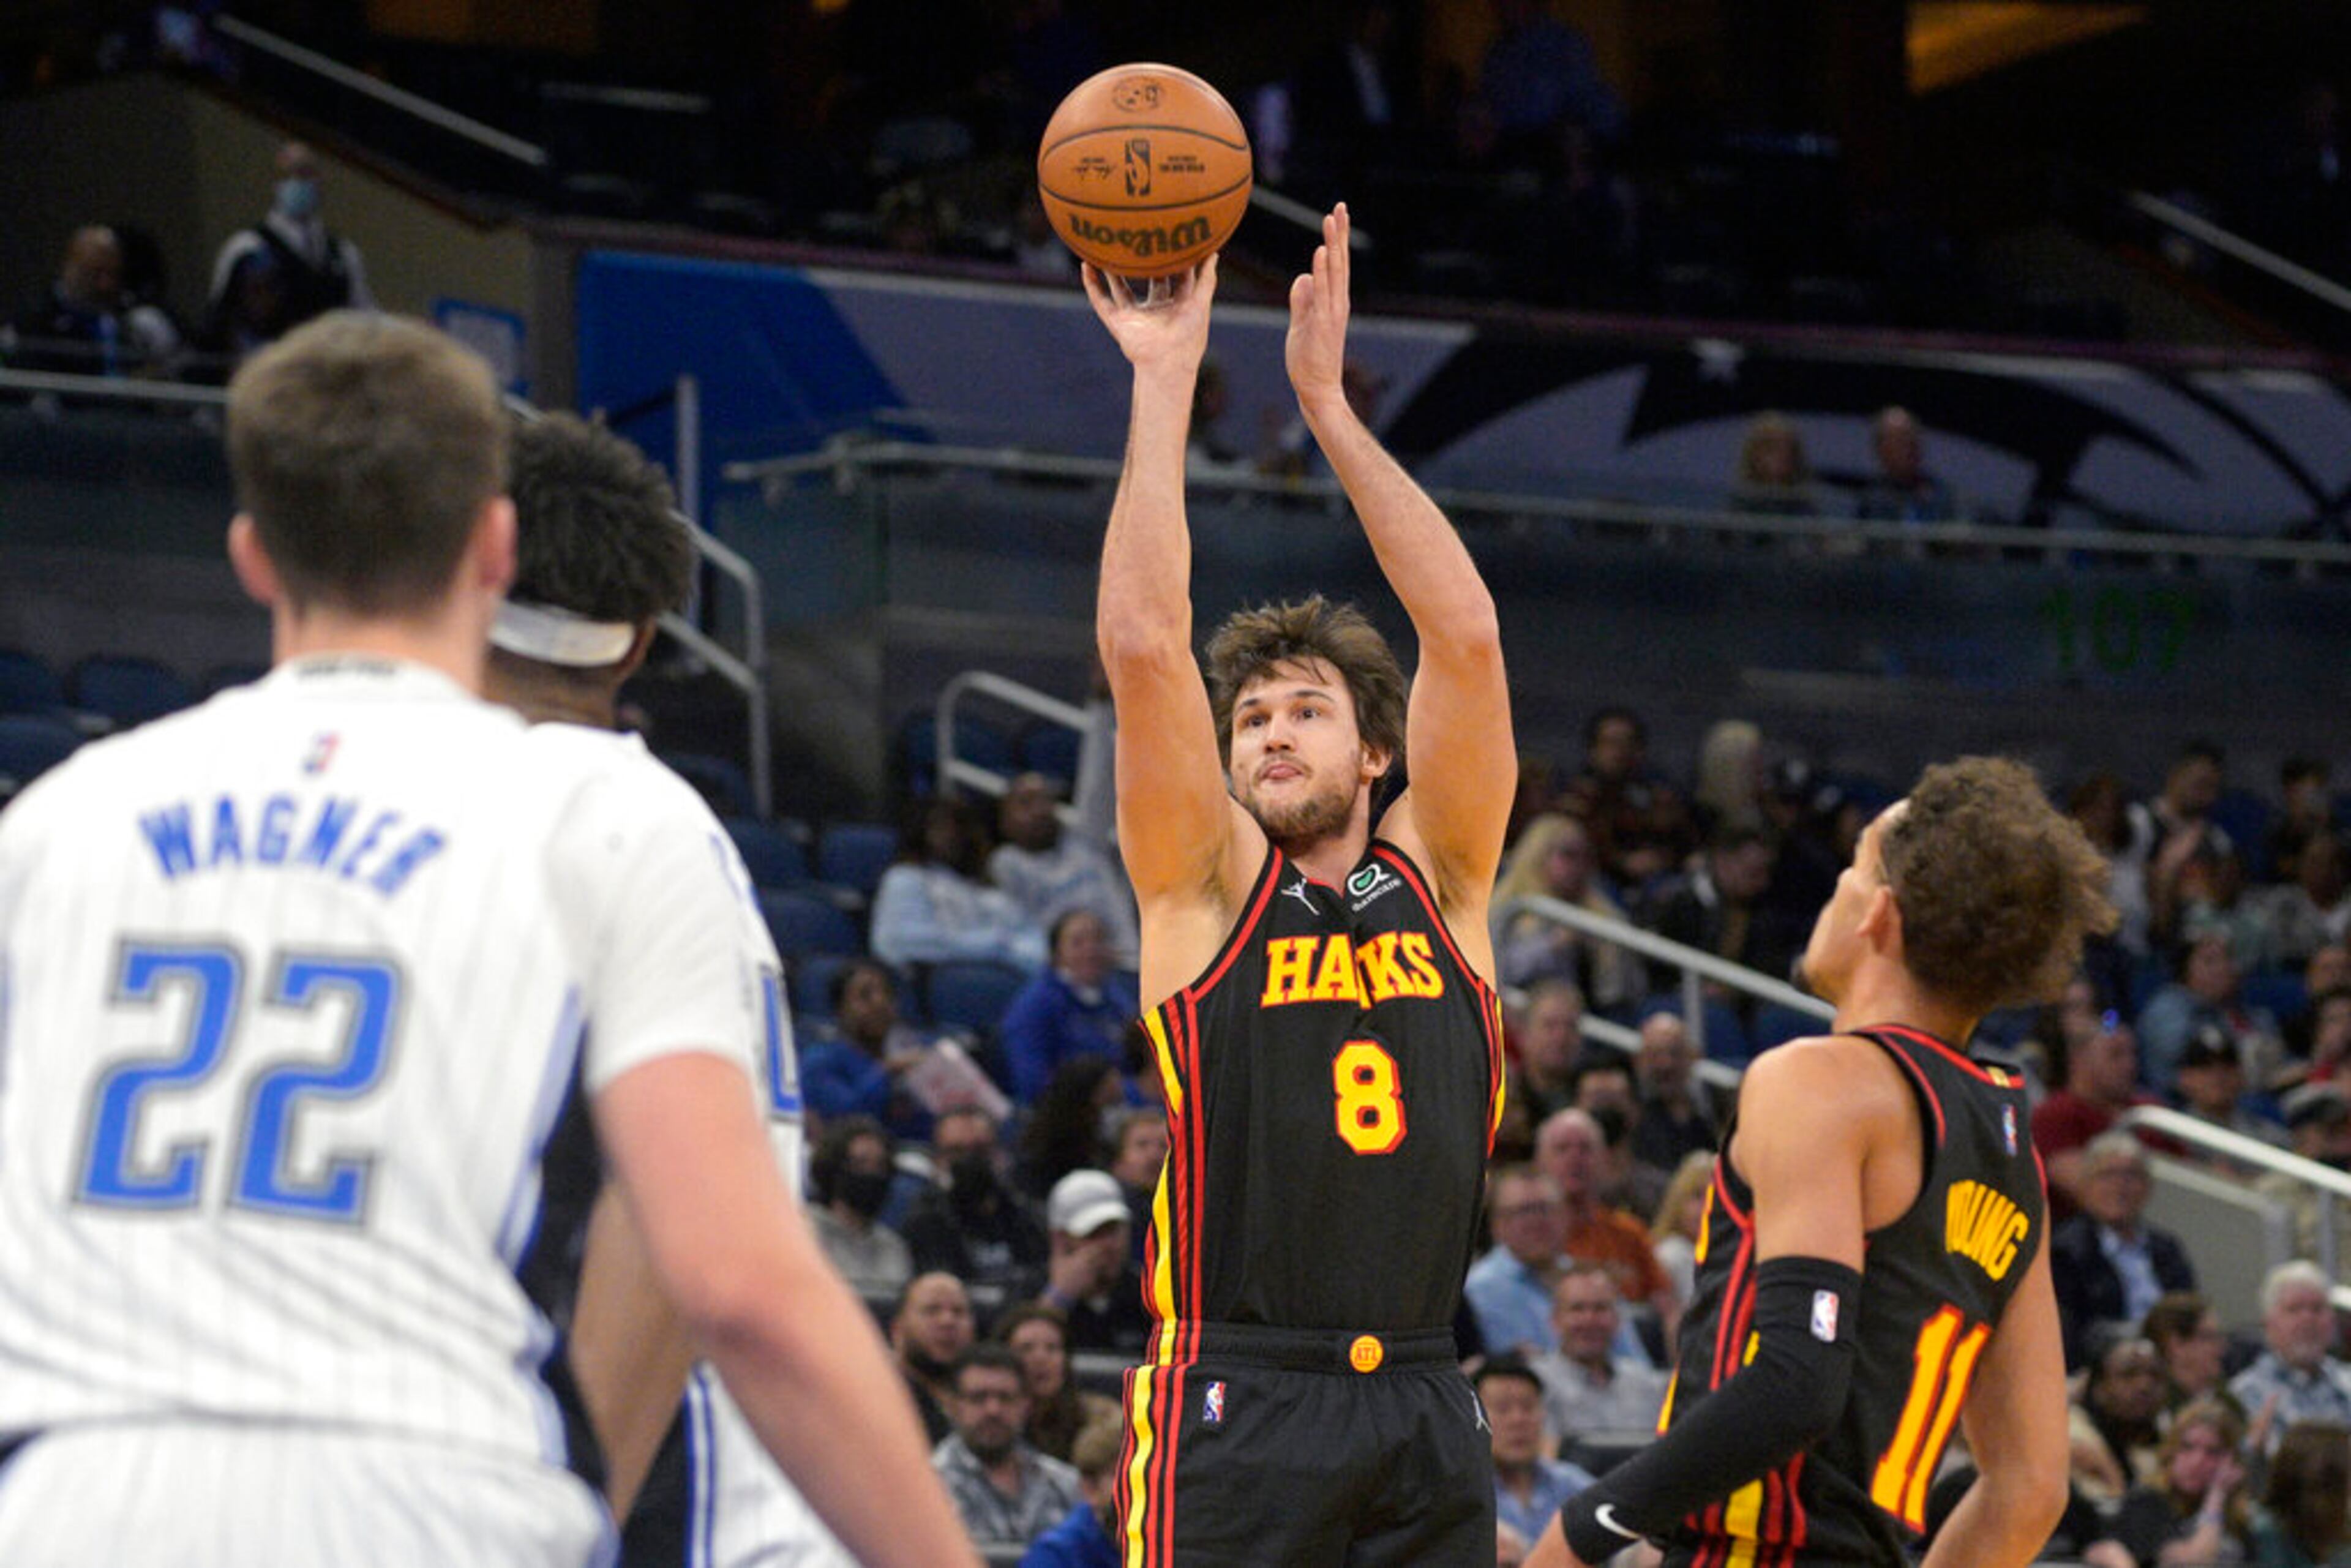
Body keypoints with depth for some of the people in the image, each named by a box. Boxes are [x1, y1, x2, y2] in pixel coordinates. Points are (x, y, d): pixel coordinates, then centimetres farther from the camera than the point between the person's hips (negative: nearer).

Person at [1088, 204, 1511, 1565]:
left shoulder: (1439, 879, 12)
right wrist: (1165, 383, -3)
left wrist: (1328, 402, 2)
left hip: (1423, 1413, 3)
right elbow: (1143, 644, -5)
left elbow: (1468, 638, 3)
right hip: (1237, 1404, -3)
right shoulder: (1208, 884, 6)